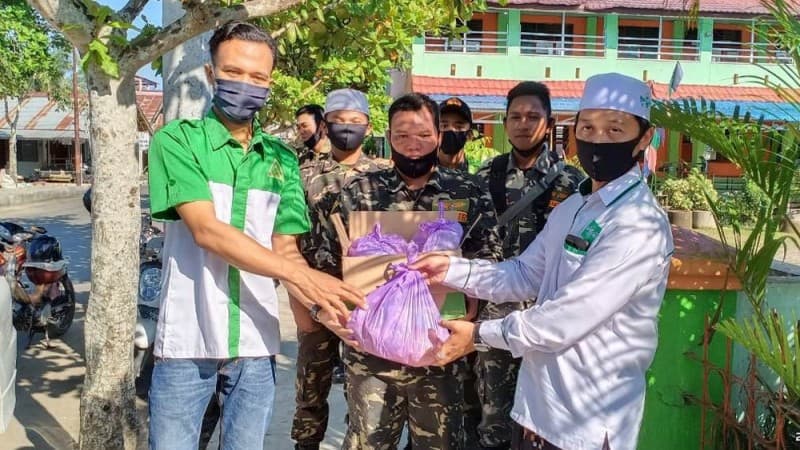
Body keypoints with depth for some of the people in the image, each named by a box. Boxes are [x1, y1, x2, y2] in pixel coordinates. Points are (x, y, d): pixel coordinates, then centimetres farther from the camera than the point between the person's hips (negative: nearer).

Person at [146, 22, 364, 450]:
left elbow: (285, 249, 3)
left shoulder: (281, 158, 8)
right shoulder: (177, 140, -5)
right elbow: (207, 230, -17)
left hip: (256, 342, 4)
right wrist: (299, 274, -25)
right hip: (187, 339, -3)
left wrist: (319, 298, -18)